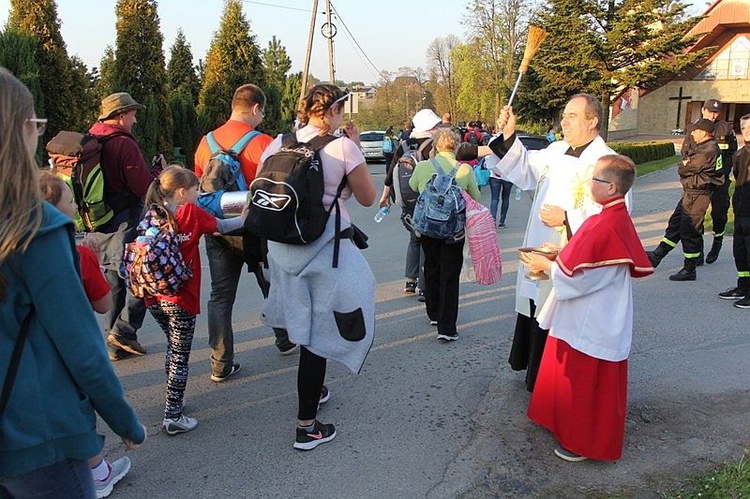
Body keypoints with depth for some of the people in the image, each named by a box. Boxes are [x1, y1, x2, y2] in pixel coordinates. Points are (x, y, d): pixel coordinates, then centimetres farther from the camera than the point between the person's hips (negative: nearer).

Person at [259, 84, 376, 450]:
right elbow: (367, 198, -1)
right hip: (324, 249, -6)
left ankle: (312, 390, 46)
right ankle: (306, 427, 9)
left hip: (282, 245, 6)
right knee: (318, 331, 2)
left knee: (304, 322, 25)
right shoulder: (343, 147, -11)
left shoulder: (278, 144, 3)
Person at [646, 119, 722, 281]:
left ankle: (689, 270, 8)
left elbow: (684, 170, -19)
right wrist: (685, 164, -6)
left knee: (689, 231, -2)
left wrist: (683, 165, 0)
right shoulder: (703, 147, 12)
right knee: (675, 224, 15)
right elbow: (684, 165, 14)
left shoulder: (708, 151, -21)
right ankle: (657, 255, 24)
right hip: (690, 194, 11)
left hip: (697, 196, -11)